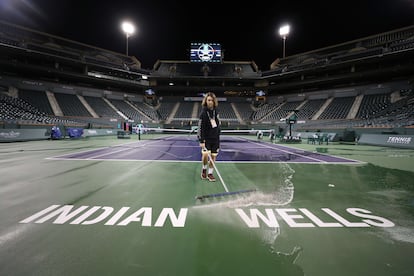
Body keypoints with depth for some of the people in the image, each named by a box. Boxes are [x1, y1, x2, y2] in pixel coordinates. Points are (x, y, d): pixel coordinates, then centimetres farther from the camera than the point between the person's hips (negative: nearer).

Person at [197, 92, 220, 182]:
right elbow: (201, 128, -13)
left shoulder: (216, 111, 7)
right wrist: (201, 141, -18)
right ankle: (204, 169, 10)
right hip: (206, 138, -5)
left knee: (213, 156, 6)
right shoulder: (204, 112, -10)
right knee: (205, 154, -19)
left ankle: (210, 173, 20)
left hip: (215, 138, 5)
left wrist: (218, 138, 16)